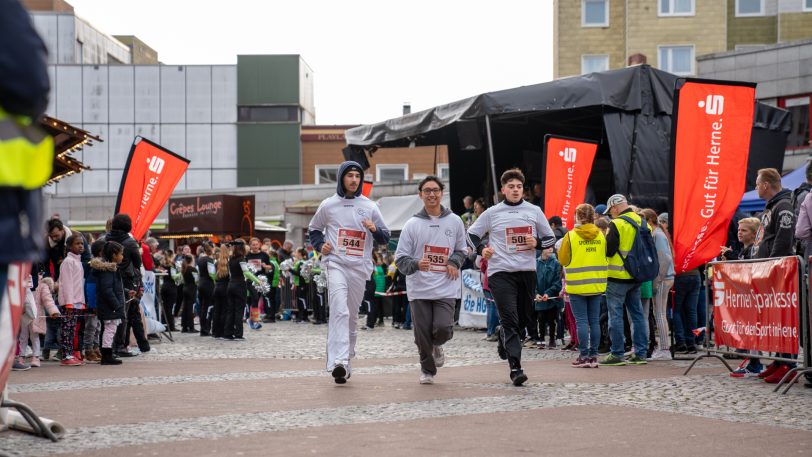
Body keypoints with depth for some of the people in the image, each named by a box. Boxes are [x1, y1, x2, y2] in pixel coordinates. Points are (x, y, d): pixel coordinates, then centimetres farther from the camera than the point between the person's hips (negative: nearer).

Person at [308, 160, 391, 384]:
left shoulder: (369, 207, 9)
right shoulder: (328, 205, 7)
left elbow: (385, 238, 13)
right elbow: (314, 229, 20)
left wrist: (375, 229, -9)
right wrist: (320, 245, 1)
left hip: (359, 267, 3)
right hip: (336, 263, -2)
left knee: (352, 316, 9)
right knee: (339, 311, -20)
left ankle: (346, 360, 22)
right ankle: (338, 361, -30)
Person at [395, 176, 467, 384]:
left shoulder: (454, 222, 7)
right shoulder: (412, 224, 1)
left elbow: (461, 249, 21)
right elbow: (400, 258, 0)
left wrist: (454, 262, -1)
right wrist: (416, 264, -21)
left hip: (446, 288, 0)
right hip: (419, 289, 0)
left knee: (443, 328, -17)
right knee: (422, 334, 1)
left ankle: (437, 346, 20)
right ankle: (427, 370, 26)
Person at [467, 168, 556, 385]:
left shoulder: (534, 211, 9)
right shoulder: (492, 213, 4)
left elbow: (550, 238, 16)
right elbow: (471, 233, 13)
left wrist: (537, 242, -6)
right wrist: (481, 249, -6)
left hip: (527, 271, 3)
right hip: (500, 272, -3)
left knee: (523, 319, 13)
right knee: (510, 320, -12)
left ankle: (504, 338, 45)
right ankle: (515, 367, -15)